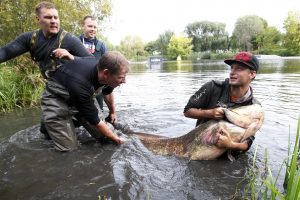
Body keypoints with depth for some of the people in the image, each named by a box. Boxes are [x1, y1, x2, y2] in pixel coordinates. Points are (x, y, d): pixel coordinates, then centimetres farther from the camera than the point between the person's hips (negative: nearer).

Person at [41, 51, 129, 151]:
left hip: (82, 98, 6)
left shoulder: (104, 69, -20)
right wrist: (115, 138, -13)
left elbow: (108, 92, 6)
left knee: (101, 135, 0)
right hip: (56, 100, -6)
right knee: (69, 149, -10)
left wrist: (112, 112, 20)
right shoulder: (80, 83, -42)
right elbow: (94, 120, -27)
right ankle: (46, 126, 17)